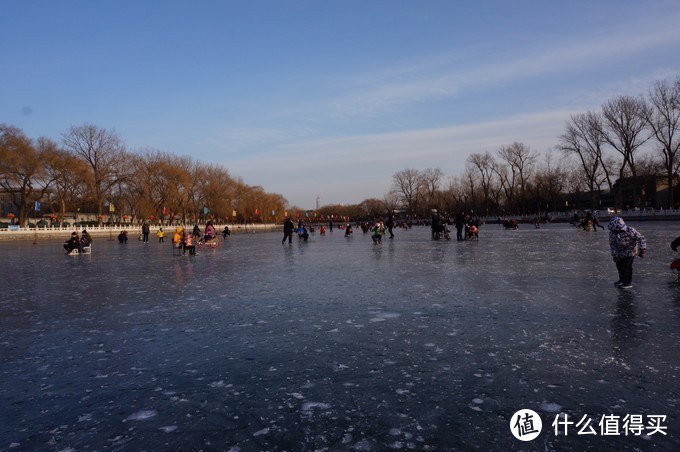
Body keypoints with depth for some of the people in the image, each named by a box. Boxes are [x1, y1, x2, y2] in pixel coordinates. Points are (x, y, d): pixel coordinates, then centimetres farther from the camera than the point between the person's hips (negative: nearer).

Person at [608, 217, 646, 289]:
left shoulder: (630, 231, -32)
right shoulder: (612, 233, -21)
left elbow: (641, 238, -21)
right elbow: (612, 244, -10)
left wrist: (642, 250, -25)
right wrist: (614, 254, -16)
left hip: (630, 251, -5)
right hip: (620, 252, 5)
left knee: (626, 266, -5)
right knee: (619, 264, 13)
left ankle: (628, 283, 11)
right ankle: (622, 279, 33)